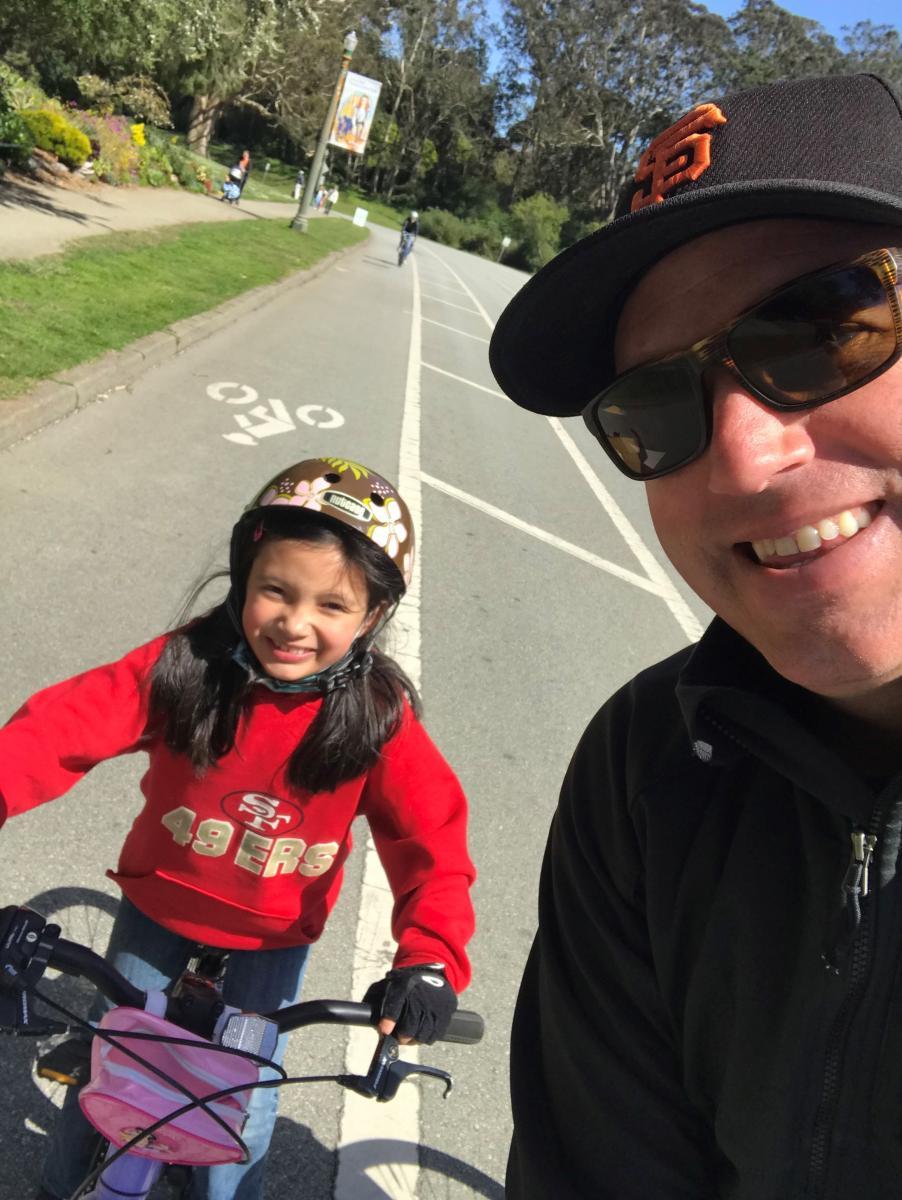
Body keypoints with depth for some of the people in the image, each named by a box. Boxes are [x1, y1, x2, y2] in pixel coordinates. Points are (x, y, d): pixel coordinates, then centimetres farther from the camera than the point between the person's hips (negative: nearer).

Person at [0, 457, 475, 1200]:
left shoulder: (379, 716, -23)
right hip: (159, 907, 1)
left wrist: (431, 956, -40)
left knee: (244, 1098, 14)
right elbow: (67, 723, -30)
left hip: (274, 934, 0)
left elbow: (433, 839, -26)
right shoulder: (183, 666, -23)